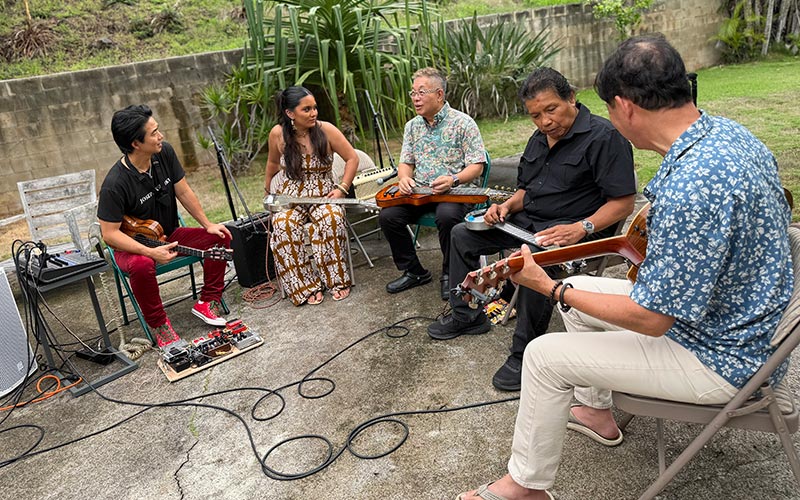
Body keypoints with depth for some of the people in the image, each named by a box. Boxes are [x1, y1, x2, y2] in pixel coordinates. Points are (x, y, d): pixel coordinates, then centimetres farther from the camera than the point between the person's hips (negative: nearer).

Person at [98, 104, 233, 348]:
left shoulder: (165, 153, -10)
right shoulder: (114, 184, -27)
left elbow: (183, 192, 0)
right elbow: (110, 234, -24)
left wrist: (208, 224, -6)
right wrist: (150, 252, -34)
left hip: (170, 235, 6)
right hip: (132, 246, -6)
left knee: (219, 237, -12)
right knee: (141, 265, -39)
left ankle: (208, 302, -1)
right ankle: (158, 324, -15)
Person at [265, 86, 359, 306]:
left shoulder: (326, 130, -10)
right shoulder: (278, 134, -6)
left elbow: (352, 158, -3)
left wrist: (342, 188, -12)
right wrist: (268, 188, 25)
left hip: (324, 194, -1)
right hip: (290, 196, 1)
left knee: (331, 219, -35)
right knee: (283, 225, -32)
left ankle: (337, 281, -18)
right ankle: (306, 287, -21)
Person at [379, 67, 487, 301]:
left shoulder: (463, 123, -4)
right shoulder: (412, 126, 13)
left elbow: (476, 166, -8)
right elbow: (405, 162, 16)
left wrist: (453, 180, -27)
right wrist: (404, 178, -9)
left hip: (456, 192, -5)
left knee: (447, 216, -37)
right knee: (388, 216, -17)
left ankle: (450, 275, -12)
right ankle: (414, 272, 1)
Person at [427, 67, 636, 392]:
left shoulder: (604, 137, -14)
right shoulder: (538, 140, 14)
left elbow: (624, 203, -18)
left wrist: (581, 228, -30)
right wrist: (508, 206, 0)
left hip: (573, 228, -9)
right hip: (528, 221, 9)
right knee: (462, 235, 6)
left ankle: (524, 355, -24)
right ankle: (466, 316, 18)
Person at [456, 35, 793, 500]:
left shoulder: (689, 188, -36)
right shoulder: (728, 130, -4)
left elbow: (650, 319, -28)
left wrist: (550, 287, -17)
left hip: (720, 358, -9)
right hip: (740, 317, 9)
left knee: (545, 355, -7)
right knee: (580, 289, 17)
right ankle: (597, 411, 36)